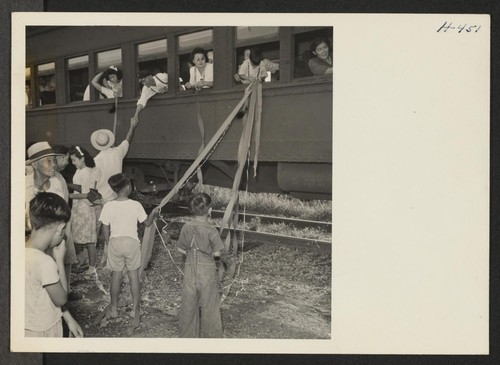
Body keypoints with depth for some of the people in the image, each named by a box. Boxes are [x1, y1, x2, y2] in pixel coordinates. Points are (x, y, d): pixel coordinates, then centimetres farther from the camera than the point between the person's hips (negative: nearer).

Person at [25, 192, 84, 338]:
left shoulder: (26, 252, -3)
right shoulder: (45, 262, -30)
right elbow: (61, 298, -15)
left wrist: (68, 318, 11)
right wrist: (60, 260, -13)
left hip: (30, 327, 7)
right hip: (44, 331, -7)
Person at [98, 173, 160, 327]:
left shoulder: (108, 206, -10)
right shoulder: (136, 205, -12)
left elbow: (105, 229, -4)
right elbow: (147, 223, -1)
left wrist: (108, 244, 11)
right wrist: (154, 212, 16)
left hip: (115, 242, 1)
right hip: (132, 242, -1)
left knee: (116, 275, 15)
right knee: (134, 275, 10)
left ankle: (114, 309, 27)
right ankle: (135, 310, 15)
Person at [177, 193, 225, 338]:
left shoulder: (186, 228, -4)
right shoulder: (211, 230, -15)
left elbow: (180, 249, 2)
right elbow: (217, 253, -13)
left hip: (190, 270, 3)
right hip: (207, 271, -3)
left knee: (188, 305, 14)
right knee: (209, 306, 9)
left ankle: (187, 335, 25)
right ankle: (213, 335, 20)